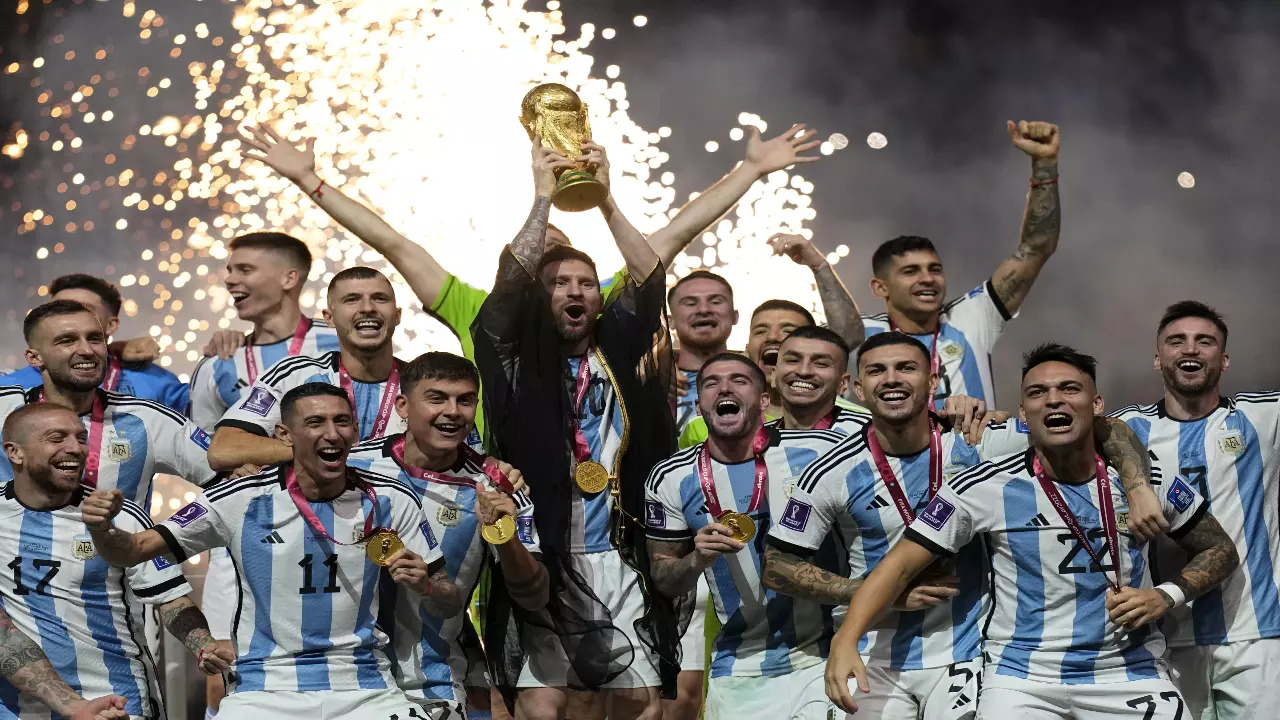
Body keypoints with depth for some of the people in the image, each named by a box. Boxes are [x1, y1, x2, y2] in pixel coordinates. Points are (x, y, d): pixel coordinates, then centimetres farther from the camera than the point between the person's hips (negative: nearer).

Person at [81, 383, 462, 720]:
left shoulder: (391, 501, 0)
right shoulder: (241, 500, -5)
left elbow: (450, 604, 7)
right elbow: (134, 551, -1)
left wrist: (425, 585, -16)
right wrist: (102, 530, -23)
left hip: (365, 689, 1)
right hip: (265, 689, -1)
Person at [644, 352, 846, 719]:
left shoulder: (822, 451, -9)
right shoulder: (671, 480, -2)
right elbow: (663, 581, 6)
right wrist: (697, 560, -12)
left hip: (824, 658, -2)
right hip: (738, 672, 2)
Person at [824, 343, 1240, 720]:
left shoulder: (1146, 479, -1)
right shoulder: (986, 487, -7)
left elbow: (1219, 549, 12)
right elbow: (901, 564, -8)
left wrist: (1167, 596, -7)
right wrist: (845, 642, -22)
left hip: (1131, 676, 2)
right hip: (1022, 677, -1)